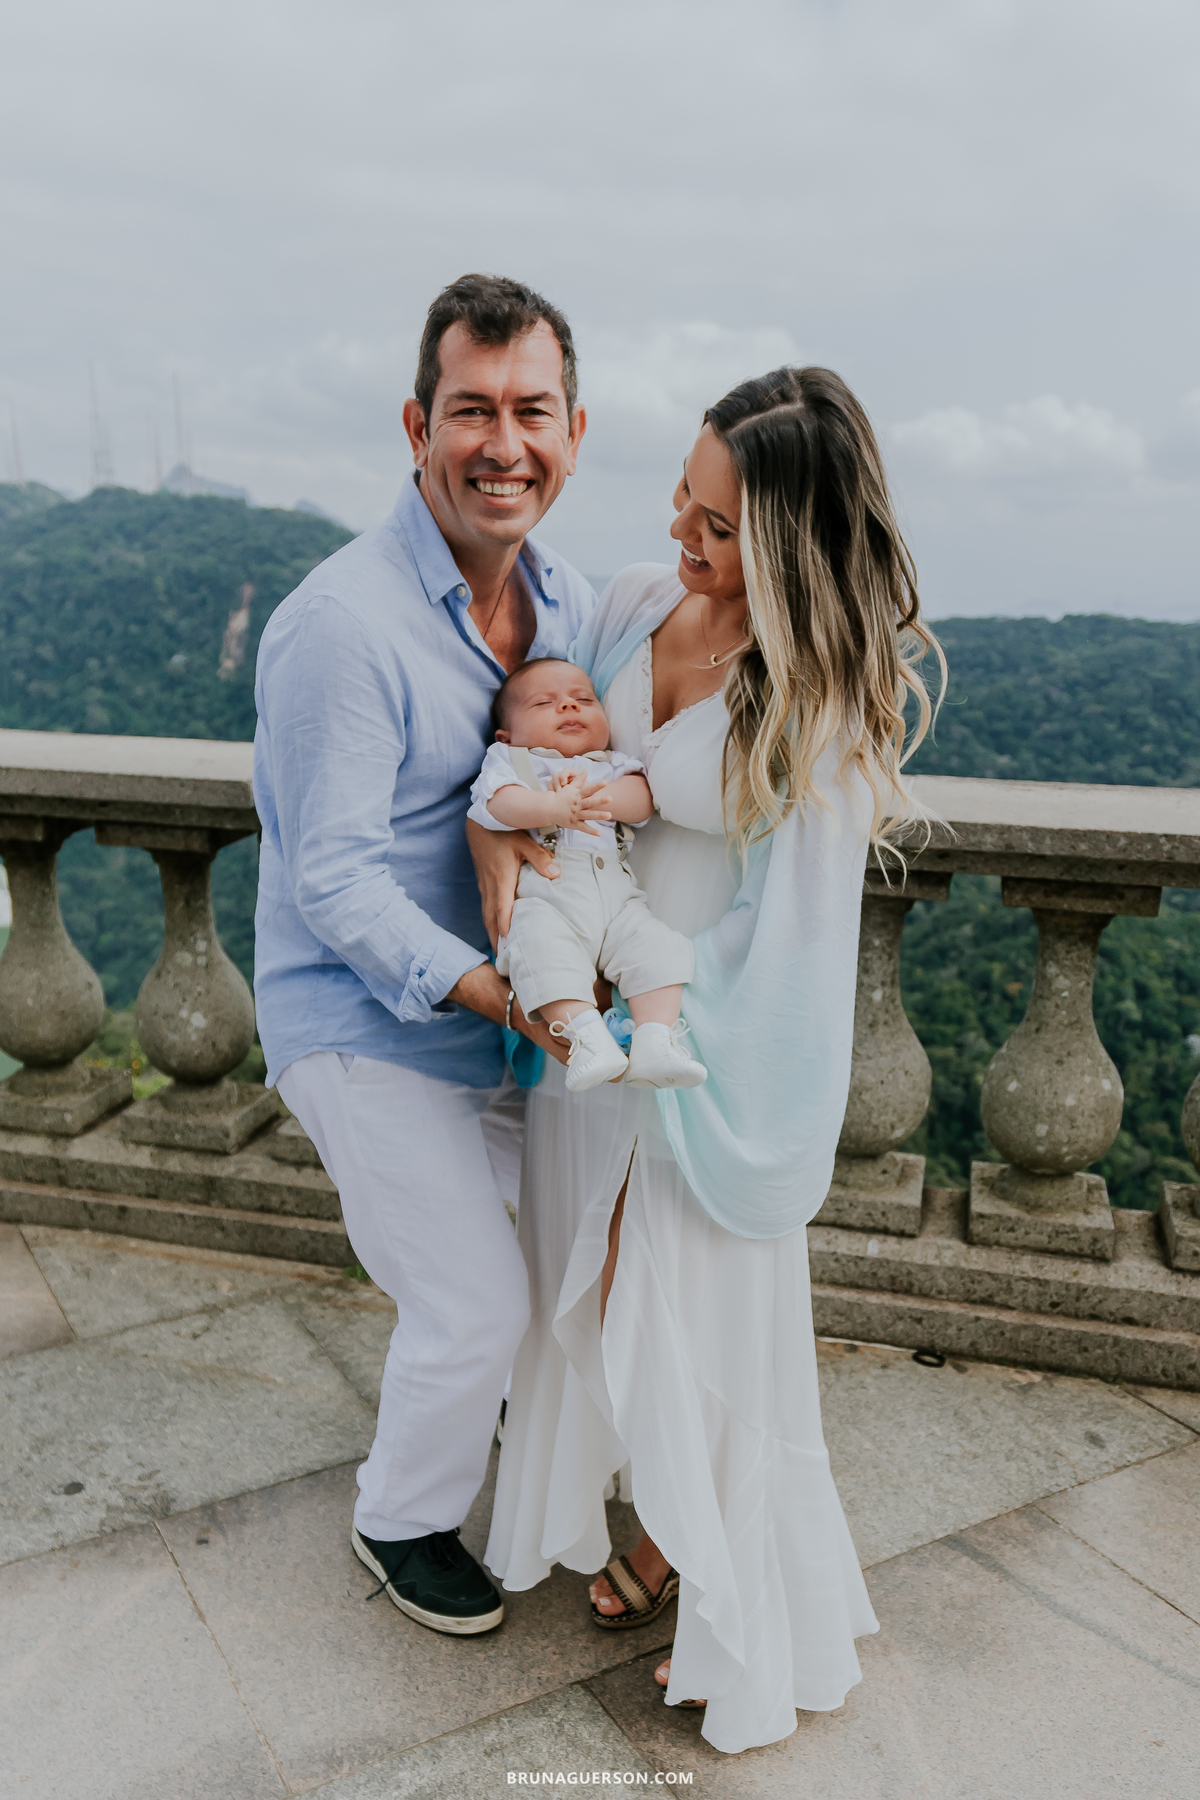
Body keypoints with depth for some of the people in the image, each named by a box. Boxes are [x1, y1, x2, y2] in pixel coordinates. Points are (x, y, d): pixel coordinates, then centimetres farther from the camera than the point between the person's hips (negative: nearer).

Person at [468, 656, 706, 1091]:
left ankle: (654, 1043, -21)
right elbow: (499, 805, -4)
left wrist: (597, 796, -12)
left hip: (617, 894, 4)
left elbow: (642, 798, 7)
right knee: (541, 945, -34)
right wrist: (554, 807, -22)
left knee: (659, 946, -18)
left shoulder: (612, 764, 30)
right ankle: (586, 1036, -36)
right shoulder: (509, 760, 20)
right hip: (543, 894, -3)